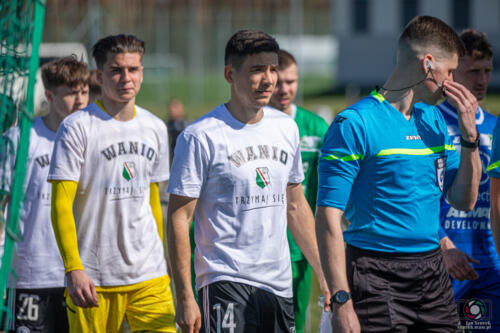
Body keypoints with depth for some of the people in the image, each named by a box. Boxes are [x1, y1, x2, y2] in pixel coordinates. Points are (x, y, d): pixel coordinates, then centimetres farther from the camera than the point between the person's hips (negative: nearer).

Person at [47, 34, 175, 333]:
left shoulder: (155, 128, 11)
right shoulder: (77, 127, -5)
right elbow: (61, 204, -10)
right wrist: (74, 269, -19)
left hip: (150, 277, 4)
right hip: (93, 280, -4)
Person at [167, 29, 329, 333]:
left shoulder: (287, 128, 12)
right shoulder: (201, 136, -8)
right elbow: (179, 219, -8)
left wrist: (324, 272, 18)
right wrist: (185, 297, -14)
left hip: (280, 283, 6)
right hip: (225, 282, -6)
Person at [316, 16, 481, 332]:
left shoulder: (434, 120, 13)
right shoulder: (354, 124, -10)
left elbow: (464, 200, 17)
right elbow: (328, 216, -14)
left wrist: (470, 135, 4)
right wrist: (341, 302, -20)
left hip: (433, 273, 7)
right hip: (377, 279, -7)